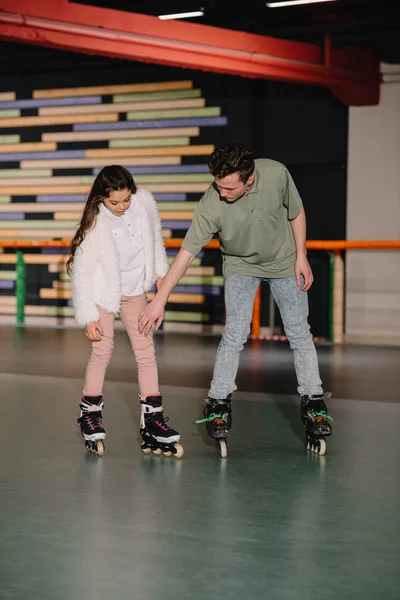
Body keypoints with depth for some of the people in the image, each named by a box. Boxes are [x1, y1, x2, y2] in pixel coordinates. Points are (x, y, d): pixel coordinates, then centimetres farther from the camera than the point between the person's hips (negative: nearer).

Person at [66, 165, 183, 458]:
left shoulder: (144, 202, -17)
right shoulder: (95, 224, -26)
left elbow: (155, 236, 4)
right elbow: (82, 271, -20)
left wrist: (161, 271, 14)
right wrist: (88, 317, -19)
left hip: (135, 290, 4)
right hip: (104, 290, -4)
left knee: (146, 350, 2)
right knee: (103, 349, -6)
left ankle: (153, 418, 6)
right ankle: (90, 413, 11)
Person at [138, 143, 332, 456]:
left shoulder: (276, 174, -28)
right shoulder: (211, 205, -31)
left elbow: (296, 211, -8)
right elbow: (187, 252, -26)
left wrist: (301, 257, -6)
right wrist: (160, 300, -24)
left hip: (284, 262, 2)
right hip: (241, 266, -1)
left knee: (299, 333, 1)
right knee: (235, 333, -14)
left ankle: (313, 403, 11)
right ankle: (218, 404, -1)